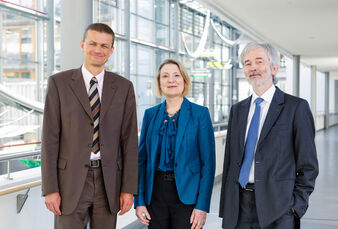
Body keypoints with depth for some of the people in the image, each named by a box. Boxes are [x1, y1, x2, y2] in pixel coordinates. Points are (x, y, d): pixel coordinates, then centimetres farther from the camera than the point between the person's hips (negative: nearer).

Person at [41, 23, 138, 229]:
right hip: (71, 180, -2)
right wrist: (50, 188, -7)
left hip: (109, 181, 2)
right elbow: (50, 138, -3)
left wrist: (129, 188, -1)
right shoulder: (59, 83, 0)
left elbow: (130, 140, 4)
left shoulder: (124, 87, 5)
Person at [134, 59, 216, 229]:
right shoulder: (150, 114, 7)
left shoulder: (200, 113, -2)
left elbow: (208, 162, -5)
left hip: (187, 195, -3)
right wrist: (139, 201, 0)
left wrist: (202, 206, -11)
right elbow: (142, 159, 7)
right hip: (155, 194, 3)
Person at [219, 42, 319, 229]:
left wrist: (296, 205, -9)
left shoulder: (296, 107, -2)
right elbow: (229, 161, 12)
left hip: (277, 208, -4)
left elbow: (308, 165, -2)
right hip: (239, 205, 4)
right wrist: (226, 209, 8)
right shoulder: (237, 110, 12)